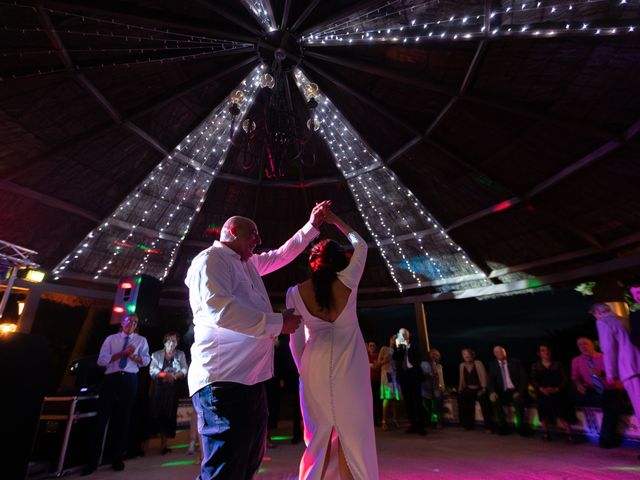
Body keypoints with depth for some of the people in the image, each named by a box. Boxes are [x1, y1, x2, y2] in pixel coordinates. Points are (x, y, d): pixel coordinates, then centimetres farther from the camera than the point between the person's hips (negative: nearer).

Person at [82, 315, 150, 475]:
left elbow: (146, 360, 2)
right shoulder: (111, 339, 9)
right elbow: (101, 360, -1)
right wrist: (122, 353, -13)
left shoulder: (141, 340, 10)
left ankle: (118, 458, 22)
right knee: (102, 417, -1)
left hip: (129, 379, 1)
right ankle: (92, 460, 12)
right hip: (111, 378, 0)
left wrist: (132, 355, -16)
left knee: (123, 418, 8)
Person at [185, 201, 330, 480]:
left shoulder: (249, 264, 20)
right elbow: (219, 309, -24)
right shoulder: (211, 258, -8)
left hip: (251, 378, 10)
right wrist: (278, 323, -16)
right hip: (224, 380, -10)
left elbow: (283, 254, 30)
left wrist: (312, 225, 25)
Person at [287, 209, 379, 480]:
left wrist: (303, 368, 14)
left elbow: (296, 339, -1)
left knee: (320, 436, 15)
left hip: (315, 368, 2)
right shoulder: (347, 282, -5)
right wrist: (335, 220, 18)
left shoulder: (296, 292, -5)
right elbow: (360, 246, 11)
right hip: (350, 368, -1)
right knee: (352, 434, 11)